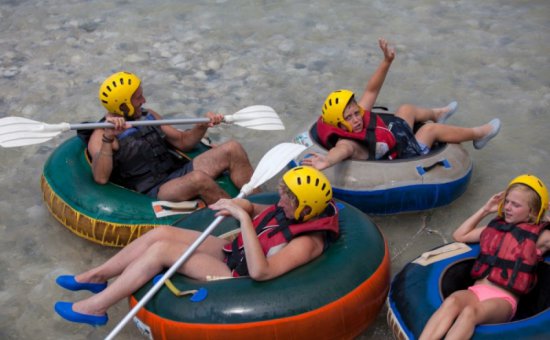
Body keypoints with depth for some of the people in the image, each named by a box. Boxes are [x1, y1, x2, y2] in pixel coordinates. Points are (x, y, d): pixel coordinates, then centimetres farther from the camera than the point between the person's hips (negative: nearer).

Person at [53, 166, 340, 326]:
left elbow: (259, 272, -41)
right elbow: (254, 210, 16)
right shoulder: (292, 211, -1)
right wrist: (238, 205, -8)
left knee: (161, 249, -17)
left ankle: (95, 307, -3)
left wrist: (243, 218, -41)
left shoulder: (307, 243, -27)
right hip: (230, 252, 9)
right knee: (160, 232, -4)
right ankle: (97, 276, 14)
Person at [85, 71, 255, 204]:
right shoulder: (100, 136, -3)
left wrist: (203, 126, 5)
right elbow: (101, 178, -20)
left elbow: (182, 141, 23)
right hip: (154, 192, -7)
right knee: (198, 178, -37)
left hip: (180, 172, 8)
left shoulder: (149, 116, 18)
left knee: (232, 149, -9)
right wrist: (108, 139, -32)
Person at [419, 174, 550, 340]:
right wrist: (485, 210, 25)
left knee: (470, 312, -38)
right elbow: (459, 236, 31)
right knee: (452, 300, -33)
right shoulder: (496, 226, 23)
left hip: (503, 300, -3)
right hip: (477, 291, 4)